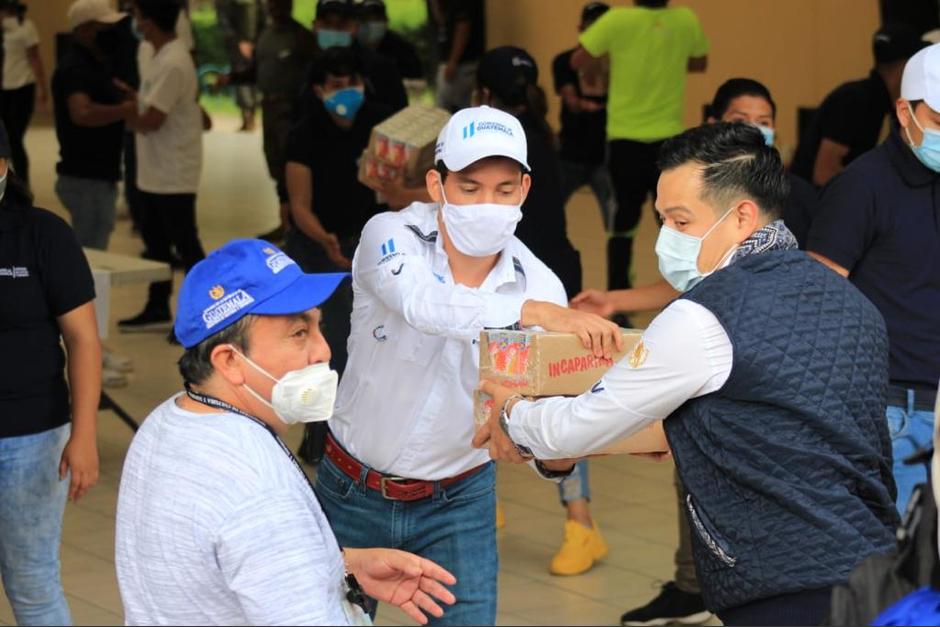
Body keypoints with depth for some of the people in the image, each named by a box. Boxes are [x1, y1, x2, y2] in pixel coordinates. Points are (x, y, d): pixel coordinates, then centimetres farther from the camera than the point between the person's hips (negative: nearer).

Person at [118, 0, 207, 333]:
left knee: (185, 244, -2)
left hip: (174, 171, -10)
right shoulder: (150, 52, 8)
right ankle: (157, 309, 30)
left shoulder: (172, 64, -23)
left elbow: (151, 120, -22)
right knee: (155, 241, 18)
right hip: (154, 168, 10)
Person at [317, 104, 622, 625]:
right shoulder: (390, 236, -18)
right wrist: (535, 313, -54)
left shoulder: (540, 286, -13)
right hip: (353, 492, 0)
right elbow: (425, 303, -40)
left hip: (458, 503, 1)